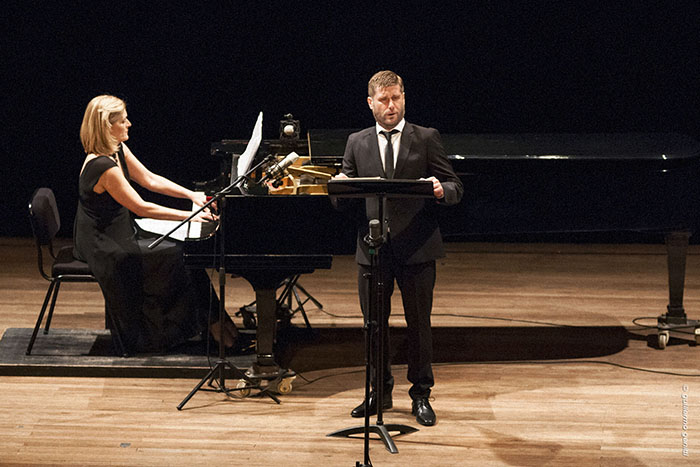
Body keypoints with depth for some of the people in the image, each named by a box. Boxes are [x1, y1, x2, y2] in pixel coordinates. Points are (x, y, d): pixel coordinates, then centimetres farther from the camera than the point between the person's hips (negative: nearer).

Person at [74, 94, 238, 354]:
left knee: (185, 248, 4)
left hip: (118, 233, 10)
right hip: (102, 245, -10)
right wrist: (189, 215, -18)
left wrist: (192, 195, 1)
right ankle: (214, 323, 2)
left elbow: (150, 180, 10)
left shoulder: (118, 150, 3)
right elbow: (141, 208, -24)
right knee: (177, 255, -10)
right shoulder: (103, 167, -27)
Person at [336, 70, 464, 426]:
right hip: (372, 247, 2)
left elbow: (455, 188, -1)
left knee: (418, 323, 4)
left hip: (415, 247, -2)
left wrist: (441, 190, -24)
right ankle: (380, 391, 22)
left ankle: (420, 395, 15)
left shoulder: (426, 139, 2)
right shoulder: (357, 143, 10)